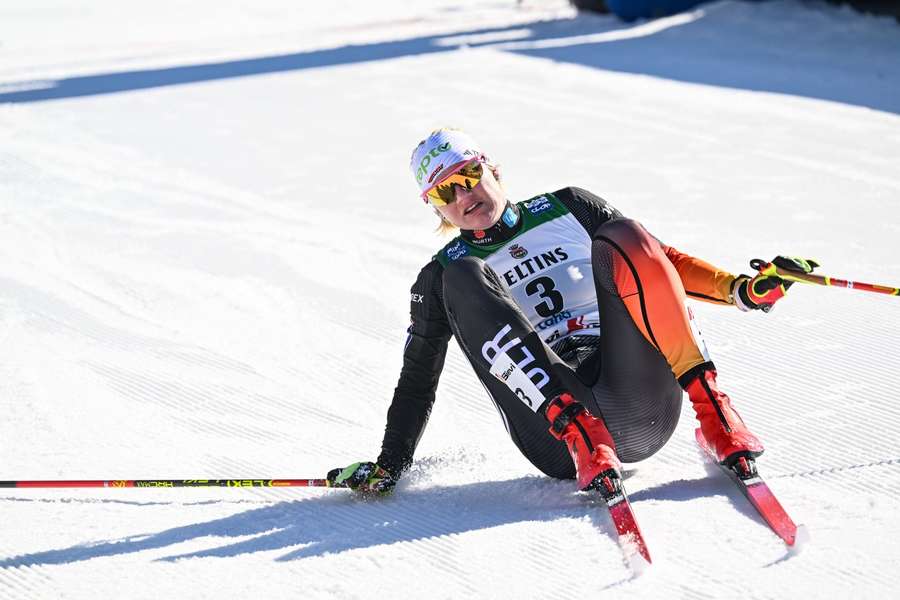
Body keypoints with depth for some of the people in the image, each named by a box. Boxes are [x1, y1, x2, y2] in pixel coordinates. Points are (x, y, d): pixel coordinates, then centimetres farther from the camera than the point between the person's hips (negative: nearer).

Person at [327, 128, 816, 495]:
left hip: (645, 405, 1)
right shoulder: (440, 278, 20)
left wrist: (742, 289, 5)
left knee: (618, 239, -19)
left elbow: (660, 260, 20)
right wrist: (389, 466, 8)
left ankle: (713, 411, -27)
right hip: (558, 441, 0)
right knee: (464, 279, -17)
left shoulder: (567, 209, 21)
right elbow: (418, 380, 21)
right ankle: (581, 437, -35)